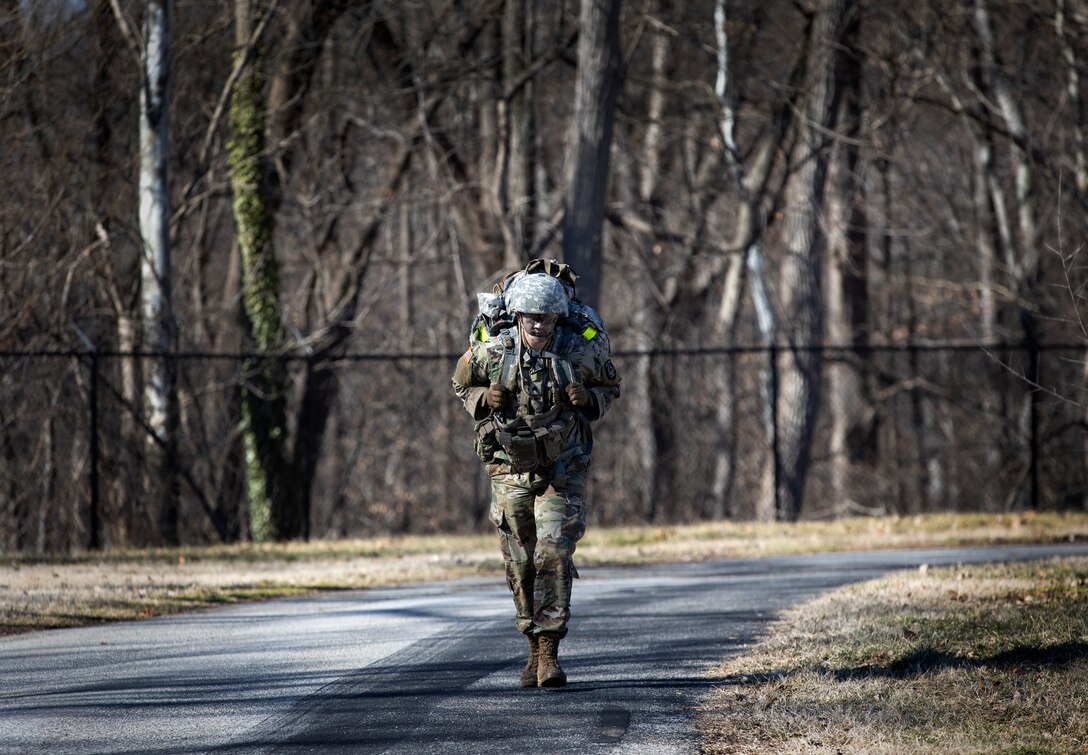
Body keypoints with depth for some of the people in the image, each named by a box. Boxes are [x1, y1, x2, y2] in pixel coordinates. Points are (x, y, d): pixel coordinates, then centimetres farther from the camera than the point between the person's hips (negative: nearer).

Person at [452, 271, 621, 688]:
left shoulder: (581, 352, -9)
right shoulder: (491, 351, -8)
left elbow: (610, 385, 9)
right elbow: (462, 384, 10)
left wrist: (589, 399, -13)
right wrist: (484, 399, -11)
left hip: (562, 470, -2)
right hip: (510, 468, 2)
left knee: (554, 555, -14)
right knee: (520, 563, 6)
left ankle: (550, 653, -14)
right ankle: (534, 650, 20)